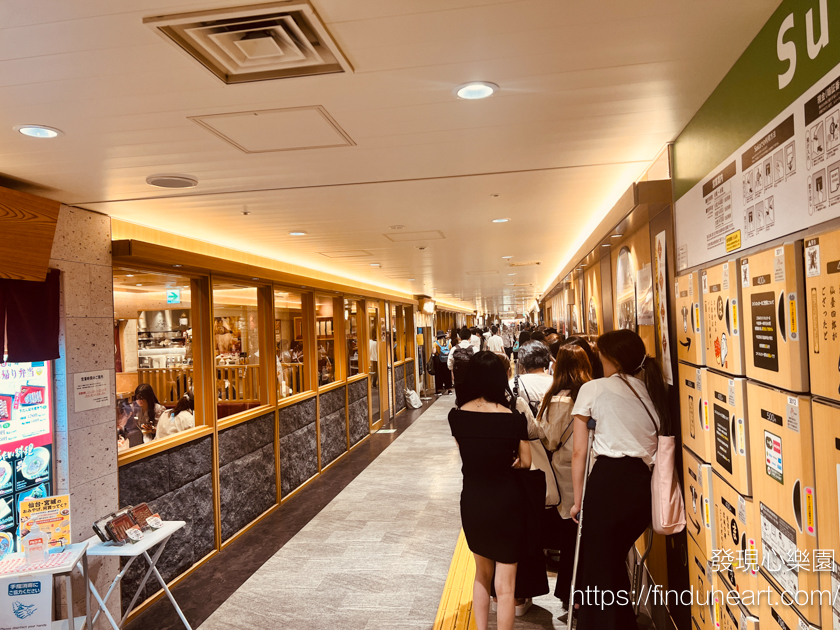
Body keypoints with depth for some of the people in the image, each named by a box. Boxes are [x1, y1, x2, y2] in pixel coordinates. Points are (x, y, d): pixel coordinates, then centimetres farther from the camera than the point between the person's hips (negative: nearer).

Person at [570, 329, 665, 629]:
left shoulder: (593, 389, 1)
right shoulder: (653, 390, 15)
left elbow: (579, 451, -2)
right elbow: (660, 442, 11)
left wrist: (578, 500, 4)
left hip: (608, 481, -6)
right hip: (644, 484, 6)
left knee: (597, 568, 7)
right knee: (614, 561, 24)